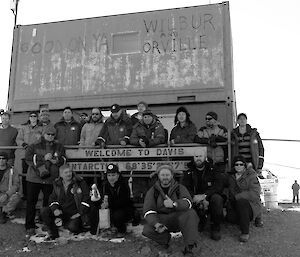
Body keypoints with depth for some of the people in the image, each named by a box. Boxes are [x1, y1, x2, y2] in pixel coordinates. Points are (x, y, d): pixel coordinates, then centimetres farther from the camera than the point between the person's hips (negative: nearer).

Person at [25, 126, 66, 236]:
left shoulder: (59, 147, 11)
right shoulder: (34, 146, 5)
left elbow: (63, 159, 4)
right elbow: (28, 158, -9)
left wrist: (56, 160, -16)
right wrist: (44, 158, -16)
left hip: (50, 179, 1)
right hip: (34, 178, -1)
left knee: (49, 202, 6)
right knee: (31, 201, 1)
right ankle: (29, 226, 10)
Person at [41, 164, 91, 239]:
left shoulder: (80, 182, -6)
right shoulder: (57, 184, 6)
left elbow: (86, 198, -7)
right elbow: (52, 199, 11)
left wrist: (80, 213, -14)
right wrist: (55, 209, -10)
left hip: (74, 214, -4)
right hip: (61, 212, 4)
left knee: (72, 227, -33)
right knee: (44, 211, -17)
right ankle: (53, 233, 1)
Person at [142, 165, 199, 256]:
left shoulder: (180, 188, 2)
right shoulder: (152, 191, 3)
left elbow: (187, 202, -18)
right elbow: (148, 211, -8)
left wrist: (174, 204, -40)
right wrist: (156, 224, -28)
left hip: (178, 217, -1)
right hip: (160, 219, 1)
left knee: (191, 213, -31)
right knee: (147, 230, -27)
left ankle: (189, 248, -22)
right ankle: (165, 238, 6)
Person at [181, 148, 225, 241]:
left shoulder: (213, 170, 1)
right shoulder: (188, 173, 7)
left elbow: (219, 186, -14)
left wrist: (204, 195, -29)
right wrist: (194, 197, -26)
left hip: (209, 198, -1)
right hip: (196, 201, 2)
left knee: (217, 198, -33)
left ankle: (215, 227, -10)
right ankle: (200, 221, 4)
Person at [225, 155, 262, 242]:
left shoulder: (251, 176, -5)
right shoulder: (230, 176, 12)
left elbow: (255, 193, -17)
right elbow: (227, 189, 16)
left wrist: (237, 196, -22)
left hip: (250, 205, -4)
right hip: (235, 205, 5)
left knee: (241, 201, -36)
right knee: (230, 218, -25)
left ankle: (245, 232, -24)